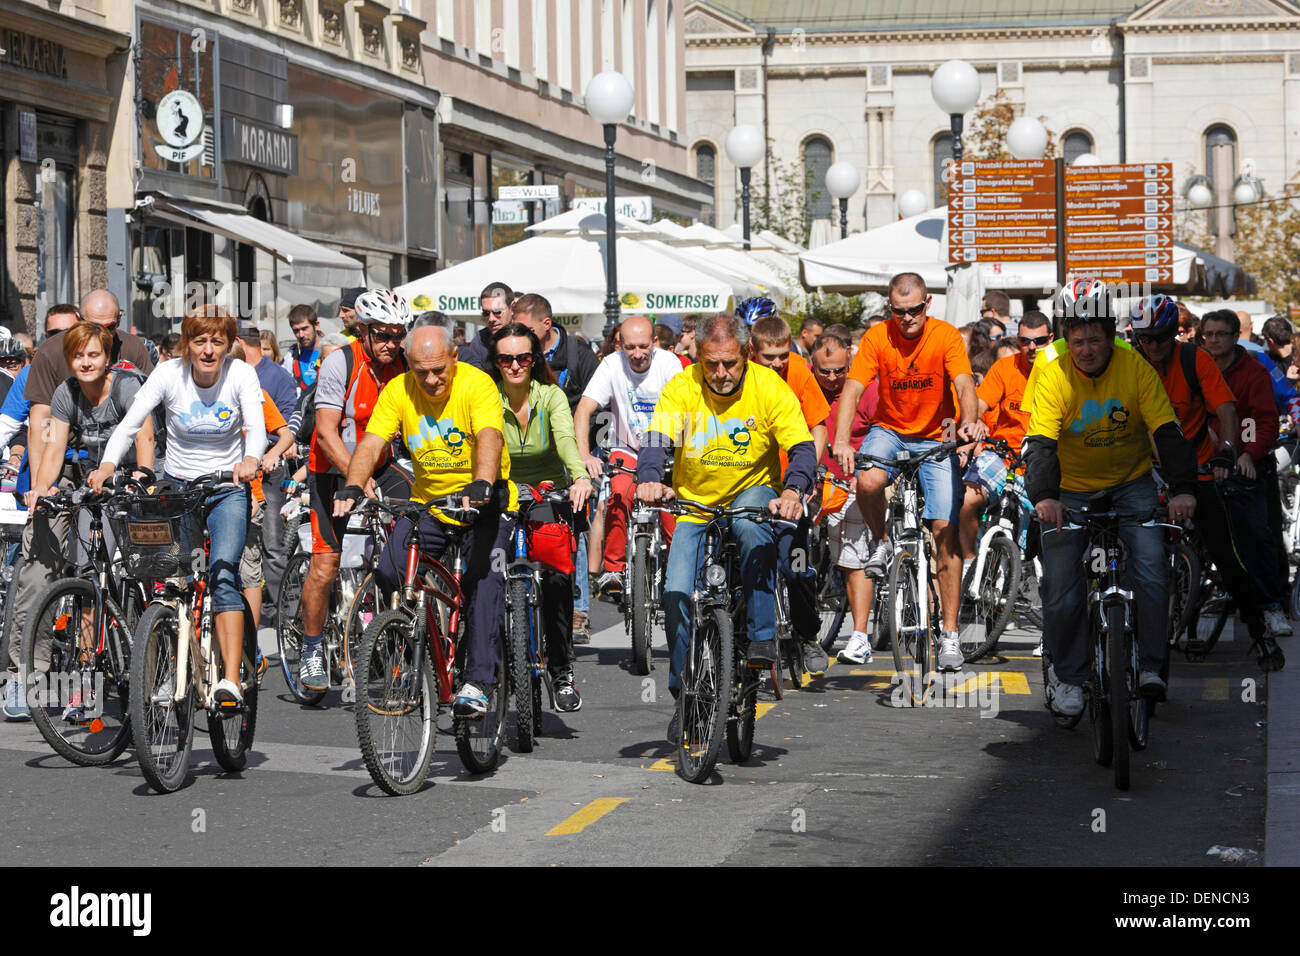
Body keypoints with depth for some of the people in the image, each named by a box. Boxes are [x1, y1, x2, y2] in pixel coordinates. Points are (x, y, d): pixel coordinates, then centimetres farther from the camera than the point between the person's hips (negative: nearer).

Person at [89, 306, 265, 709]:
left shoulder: (241, 374, -11)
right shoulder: (169, 374, -10)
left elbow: (257, 426, -23)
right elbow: (130, 423, -19)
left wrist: (250, 460, -47)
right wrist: (107, 466, -38)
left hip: (226, 489, -2)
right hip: (176, 485, 2)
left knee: (223, 575, -20)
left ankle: (231, 680, -28)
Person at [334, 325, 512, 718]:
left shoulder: (476, 384, -19)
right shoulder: (398, 391, -8)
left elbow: (489, 436, -34)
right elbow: (371, 443, -15)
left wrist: (482, 485, -52)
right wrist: (353, 486, -35)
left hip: (483, 504, -3)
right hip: (427, 503, 4)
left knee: (484, 578, -21)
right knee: (388, 571, -14)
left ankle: (478, 681, -16)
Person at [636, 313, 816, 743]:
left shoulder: (769, 388, -15)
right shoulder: (681, 388, -13)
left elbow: (802, 447, -21)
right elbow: (656, 440, -23)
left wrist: (793, 490, -42)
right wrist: (650, 479, -45)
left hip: (753, 492, -2)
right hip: (695, 503, 2)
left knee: (751, 529, -37)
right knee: (677, 593, -12)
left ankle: (761, 637, -24)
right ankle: (685, 694, 7)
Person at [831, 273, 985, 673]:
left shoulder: (945, 336, -14)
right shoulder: (877, 337, -12)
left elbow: (965, 386, -24)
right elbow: (852, 390, -18)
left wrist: (969, 421, -47)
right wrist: (841, 440, -34)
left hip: (937, 437, -1)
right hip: (889, 430, 1)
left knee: (945, 528, -10)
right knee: (868, 481, -34)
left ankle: (950, 632, -3)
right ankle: (881, 543, 0)